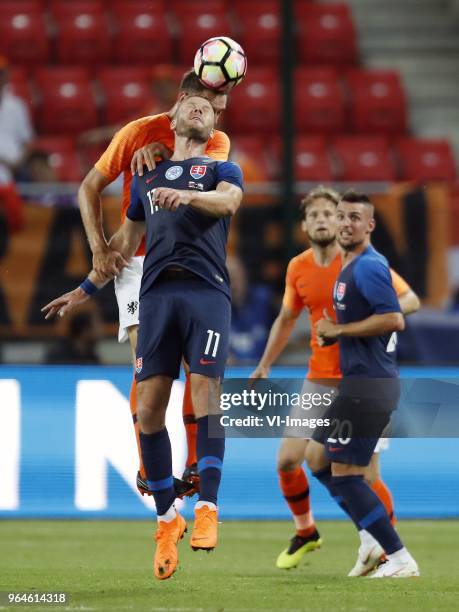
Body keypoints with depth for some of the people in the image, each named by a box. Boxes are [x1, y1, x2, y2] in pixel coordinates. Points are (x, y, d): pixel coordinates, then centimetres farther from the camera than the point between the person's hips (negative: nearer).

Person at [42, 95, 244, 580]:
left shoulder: (222, 170, 16)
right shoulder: (146, 179, 26)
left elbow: (228, 200, -9)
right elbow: (125, 242, 35)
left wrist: (187, 195, -28)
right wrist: (84, 291, 37)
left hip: (206, 290, -3)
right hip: (157, 293, 3)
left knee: (205, 392, -16)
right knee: (149, 409, -4)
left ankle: (207, 508, -16)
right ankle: (167, 518, 4)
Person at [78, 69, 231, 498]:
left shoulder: (218, 141, 5)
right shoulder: (138, 133, -4)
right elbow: (89, 188, 0)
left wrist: (162, 154, -33)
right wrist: (99, 249, -9)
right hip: (139, 264, -3)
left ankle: (195, 465, 7)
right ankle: (147, 471, -6)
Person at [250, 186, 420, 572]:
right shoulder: (298, 268, 5)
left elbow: (411, 300, -8)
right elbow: (286, 319, 20)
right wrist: (264, 366, 18)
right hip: (320, 379, 5)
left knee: (368, 476, -9)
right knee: (287, 460, -2)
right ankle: (306, 533, 22)